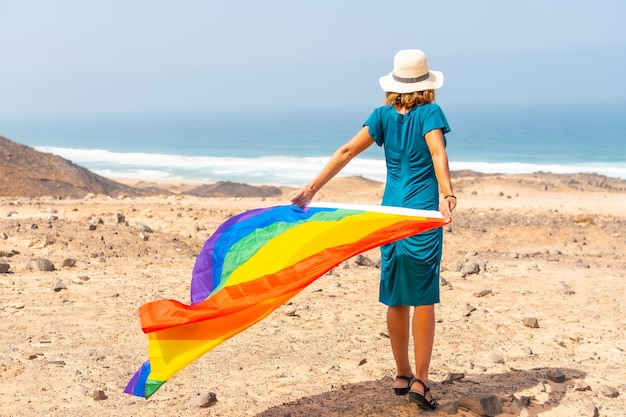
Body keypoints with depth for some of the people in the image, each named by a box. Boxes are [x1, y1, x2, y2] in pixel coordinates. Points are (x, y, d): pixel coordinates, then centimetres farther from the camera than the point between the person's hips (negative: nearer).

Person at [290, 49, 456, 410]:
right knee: (423, 298, 0)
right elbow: (438, 154, -22)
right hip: (423, 214, -4)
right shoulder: (431, 112, -5)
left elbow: (347, 152, -2)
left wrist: (311, 190, -3)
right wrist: (447, 195, -34)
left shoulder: (383, 115, 5)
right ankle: (420, 381, -1)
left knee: (397, 298, 11)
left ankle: (403, 375, 22)